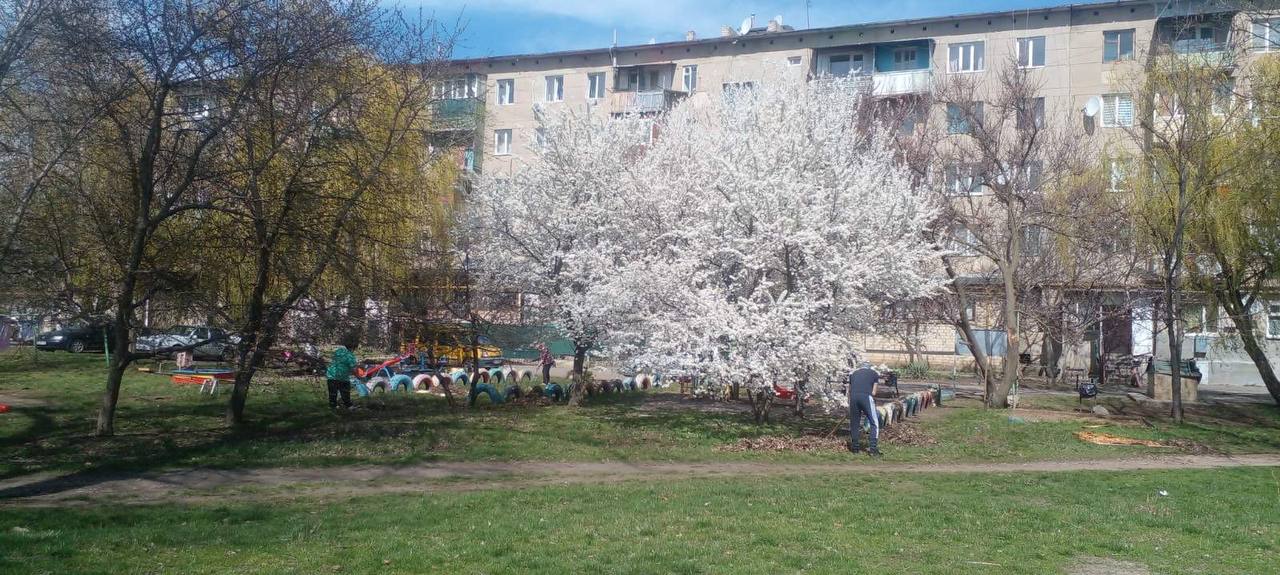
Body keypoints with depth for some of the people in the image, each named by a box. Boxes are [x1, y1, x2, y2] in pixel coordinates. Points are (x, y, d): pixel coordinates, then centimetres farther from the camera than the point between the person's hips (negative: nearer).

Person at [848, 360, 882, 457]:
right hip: (866, 397, -3)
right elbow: (873, 392, 14)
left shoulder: (853, 373, 29)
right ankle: (872, 448, -3)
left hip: (853, 397, 3)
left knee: (854, 423, 15)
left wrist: (849, 402, 31)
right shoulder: (874, 373, 21)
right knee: (874, 423, 5)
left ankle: (855, 447, 23)